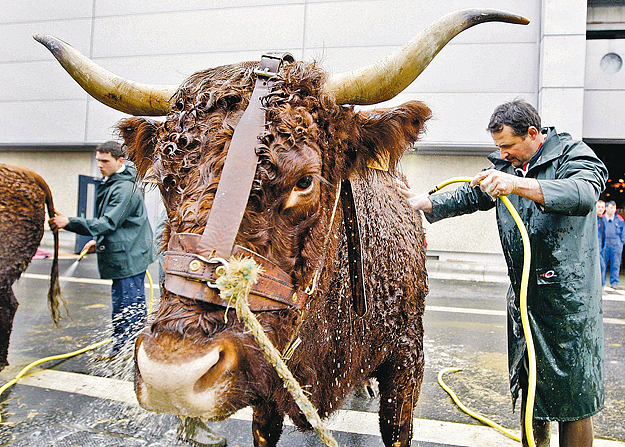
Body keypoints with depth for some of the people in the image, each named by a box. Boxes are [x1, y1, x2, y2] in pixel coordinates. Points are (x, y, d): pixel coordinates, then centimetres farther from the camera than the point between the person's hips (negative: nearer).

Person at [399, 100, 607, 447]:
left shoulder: (574, 155, -9)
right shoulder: (505, 166, 10)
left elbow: (584, 193, -29)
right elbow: (468, 196, 7)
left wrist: (517, 184, -41)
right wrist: (423, 203, -6)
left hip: (569, 297, -5)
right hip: (523, 297, 6)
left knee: (572, 394, 4)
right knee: (529, 386, 17)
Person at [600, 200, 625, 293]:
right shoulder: (601, 219, 6)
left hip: (616, 244, 1)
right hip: (604, 244, -1)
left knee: (615, 264, 1)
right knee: (602, 264, 0)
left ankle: (614, 284, 6)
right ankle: (601, 284, 7)